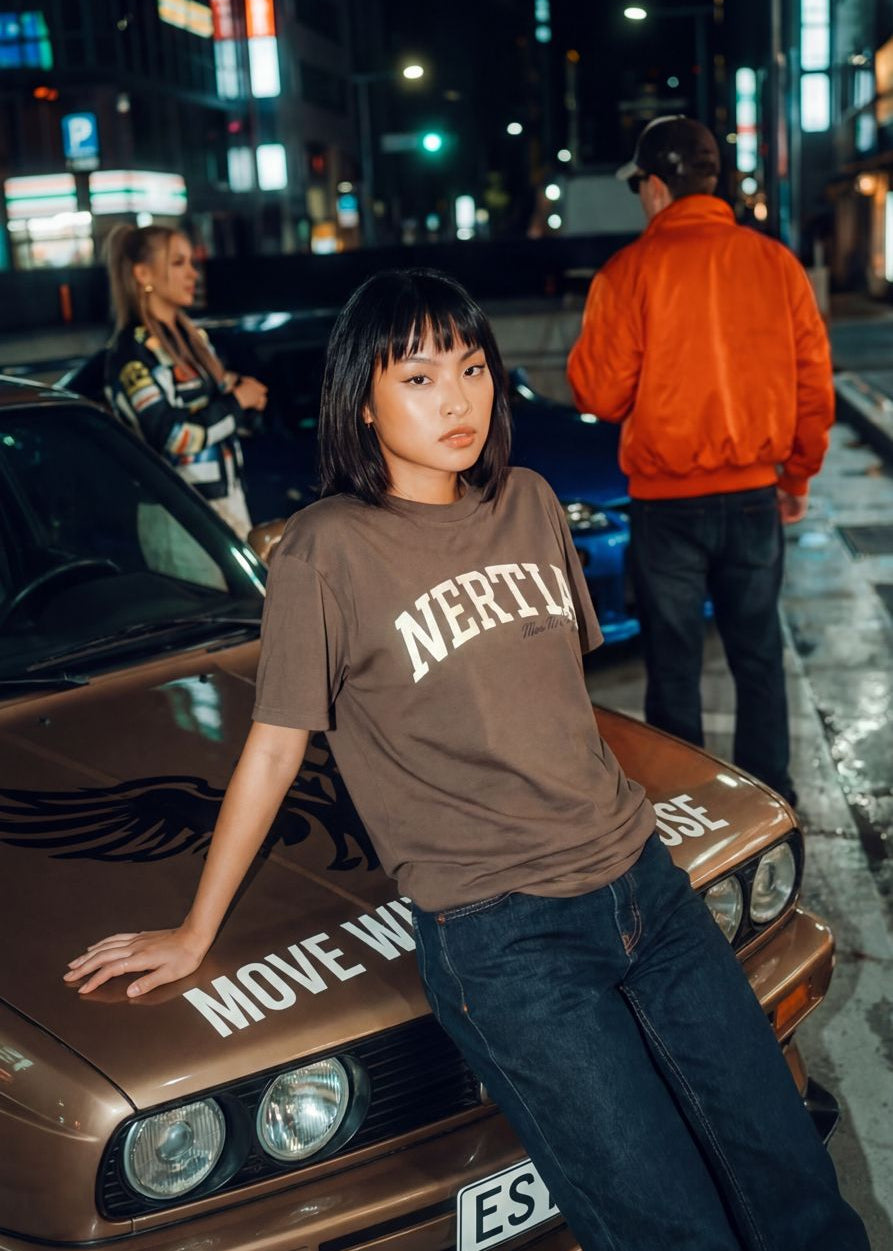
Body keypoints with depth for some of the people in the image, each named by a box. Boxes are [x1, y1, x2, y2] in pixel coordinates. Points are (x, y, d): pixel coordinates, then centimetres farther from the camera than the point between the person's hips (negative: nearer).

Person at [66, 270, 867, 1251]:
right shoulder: (328, 550, -9)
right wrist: (195, 933, 2)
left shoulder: (528, 504, 8)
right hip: (502, 938, -6)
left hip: (641, 878, 6)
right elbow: (274, 748, -3)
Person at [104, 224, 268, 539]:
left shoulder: (193, 337, 14)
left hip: (229, 492, 8)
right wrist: (237, 400, -11)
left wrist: (237, 386, 3)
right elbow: (170, 436, -21)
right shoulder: (132, 351, -12)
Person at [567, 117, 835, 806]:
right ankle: (770, 795, 25)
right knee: (758, 652, 16)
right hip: (755, 494, 3)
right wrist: (799, 472, 15)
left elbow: (600, 395, -9)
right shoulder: (776, 263, -1)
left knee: (674, 662, 10)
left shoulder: (629, 272, -11)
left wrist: (585, 353, 11)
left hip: (666, 500, -3)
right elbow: (814, 385, 3)